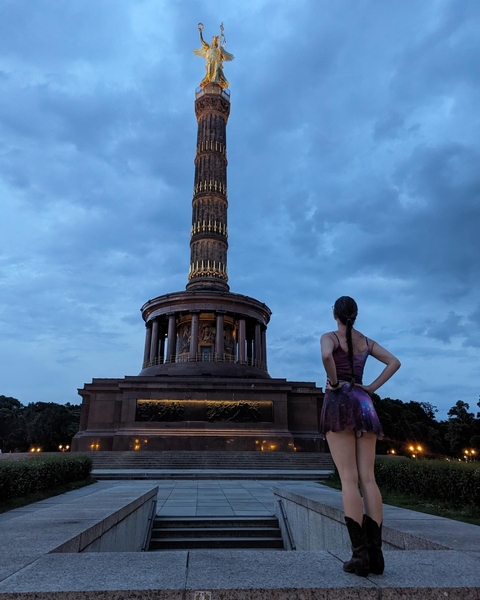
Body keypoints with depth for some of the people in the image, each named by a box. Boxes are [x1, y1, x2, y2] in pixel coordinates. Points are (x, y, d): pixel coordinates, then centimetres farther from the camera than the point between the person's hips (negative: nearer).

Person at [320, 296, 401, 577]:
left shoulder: (330, 337, 0)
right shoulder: (367, 341, 16)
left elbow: (326, 355, -23)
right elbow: (394, 362, 11)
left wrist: (334, 382, -9)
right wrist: (372, 388, 7)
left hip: (339, 402, -5)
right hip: (364, 404, 5)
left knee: (349, 479, -6)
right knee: (368, 478, 3)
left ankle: (360, 554, -5)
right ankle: (375, 553, 4)